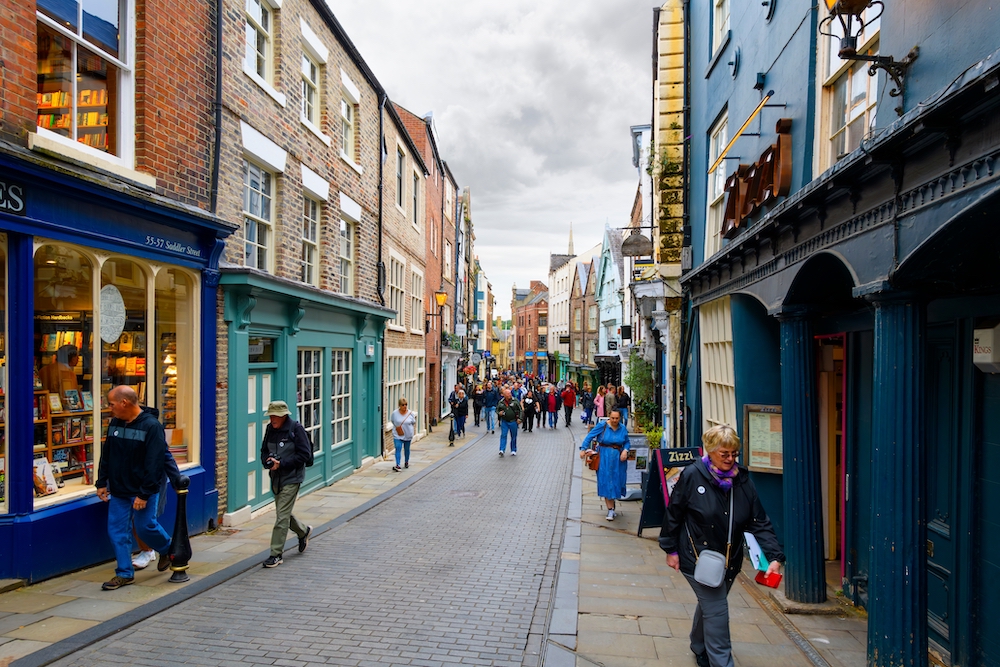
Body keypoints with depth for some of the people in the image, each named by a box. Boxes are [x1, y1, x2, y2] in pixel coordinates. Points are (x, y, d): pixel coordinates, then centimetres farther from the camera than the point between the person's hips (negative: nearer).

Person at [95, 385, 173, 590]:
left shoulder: (151, 426, -18)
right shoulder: (114, 423, 4)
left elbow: (154, 464, -20)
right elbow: (106, 456, 14)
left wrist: (144, 494, -20)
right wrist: (101, 483, 9)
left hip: (142, 491, -6)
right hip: (118, 490, 6)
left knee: (145, 526, 1)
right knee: (117, 531, 6)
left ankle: (168, 549, 30)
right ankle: (124, 573, 17)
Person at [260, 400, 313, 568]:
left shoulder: (296, 429, -13)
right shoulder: (270, 429, 6)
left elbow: (305, 454, -15)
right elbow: (264, 451, 15)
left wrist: (282, 463, -20)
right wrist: (267, 461, -8)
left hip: (291, 479, -7)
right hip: (276, 478, 7)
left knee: (282, 517, -7)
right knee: (283, 514, 17)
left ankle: (276, 554, 1)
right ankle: (303, 531, 43)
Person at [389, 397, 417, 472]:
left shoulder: (410, 413, -7)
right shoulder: (394, 413, -9)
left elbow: (413, 423, 6)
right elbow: (392, 421, 8)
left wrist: (411, 429, -1)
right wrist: (396, 427, 0)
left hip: (408, 435, 1)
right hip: (397, 435, -1)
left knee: (407, 449, 16)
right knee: (398, 449, -13)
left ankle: (406, 462, 39)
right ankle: (397, 465, -16)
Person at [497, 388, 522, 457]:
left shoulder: (515, 401, -5)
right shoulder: (501, 402, 0)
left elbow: (520, 410, -1)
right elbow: (497, 410, 12)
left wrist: (519, 418, -8)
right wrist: (499, 413, -10)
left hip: (513, 421, -1)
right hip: (504, 421, 1)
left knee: (513, 437, 8)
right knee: (503, 435, -5)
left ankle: (513, 450, 21)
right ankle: (502, 450, -5)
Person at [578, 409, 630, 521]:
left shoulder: (622, 429, 2)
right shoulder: (602, 426, -9)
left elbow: (627, 442, 12)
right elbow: (590, 436, -6)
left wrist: (625, 451, -8)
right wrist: (583, 449, -12)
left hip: (617, 459, 3)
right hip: (604, 458, -3)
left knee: (616, 482, 8)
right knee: (606, 482, -3)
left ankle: (611, 503, 31)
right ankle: (611, 509, 2)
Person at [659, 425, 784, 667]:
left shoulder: (742, 480, -6)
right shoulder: (692, 475, -16)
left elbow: (759, 522, -7)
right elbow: (673, 513, -9)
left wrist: (774, 556, -18)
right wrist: (671, 549, -6)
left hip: (730, 560, 5)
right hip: (698, 557, -5)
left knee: (710, 604, 22)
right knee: (717, 611, -8)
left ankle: (700, 648, 46)